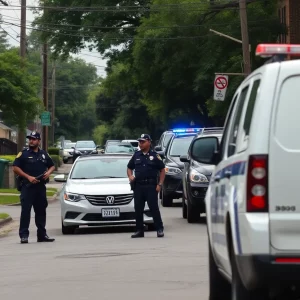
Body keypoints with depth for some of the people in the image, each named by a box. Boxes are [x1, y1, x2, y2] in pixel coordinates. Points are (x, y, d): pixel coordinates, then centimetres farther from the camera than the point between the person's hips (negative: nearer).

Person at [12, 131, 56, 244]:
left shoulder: (44, 154, 13)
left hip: (41, 186, 5)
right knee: (25, 211, -9)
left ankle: (42, 234, 18)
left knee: (41, 211, 10)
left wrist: (48, 172, 1)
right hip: (27, 187, -5)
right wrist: (28, 177, -15)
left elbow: (52, 166, 24)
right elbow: (15, 168, -7)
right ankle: (24, 235, -9)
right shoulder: (23, 154, 0)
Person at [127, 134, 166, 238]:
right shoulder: (136, 155, 12)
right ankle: (139, 230, 13)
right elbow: (129, 168, 22)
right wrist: (130, 176, 1)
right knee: (138, 209, 5)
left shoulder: (155, 156, 0)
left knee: (154, 208, -8)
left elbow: (162, 170, 3)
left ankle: (160, 229, -3)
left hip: (151, 186, -4)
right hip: (138, 186, 4)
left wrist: (160, 184, -6)